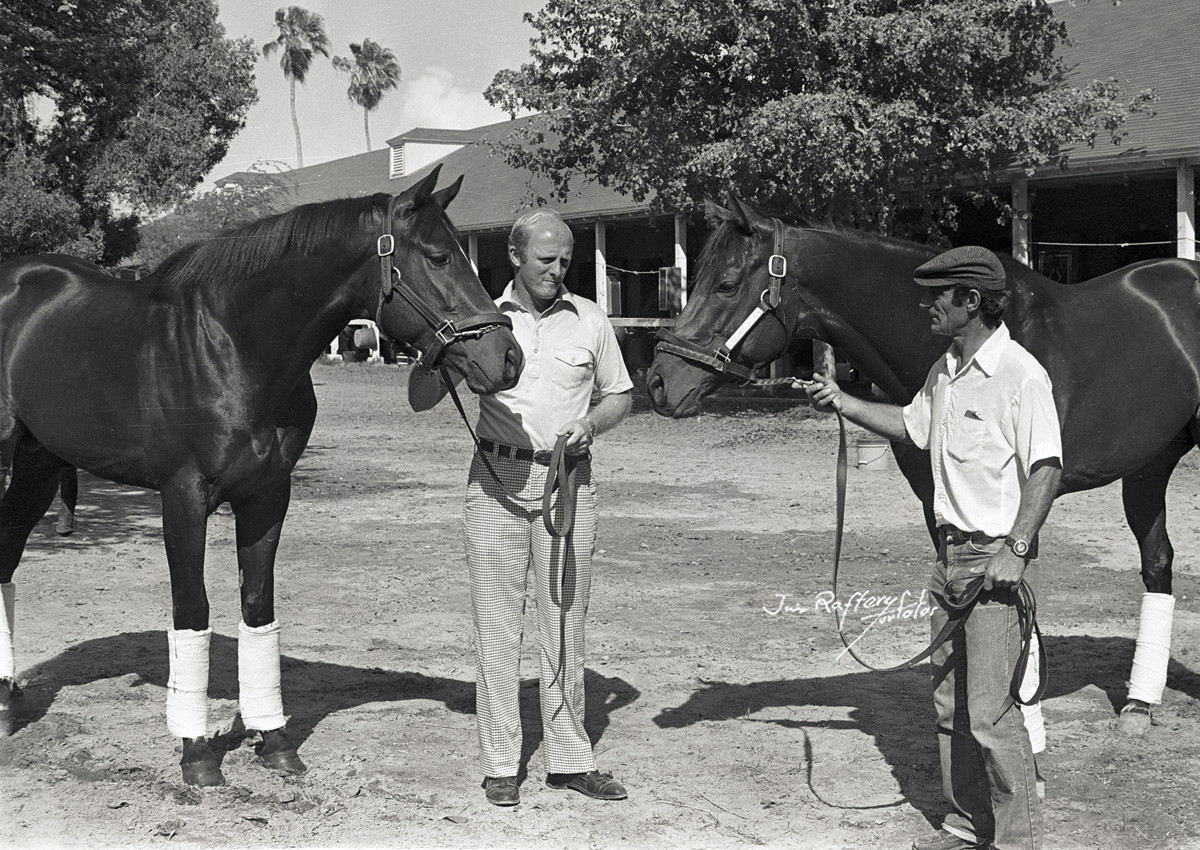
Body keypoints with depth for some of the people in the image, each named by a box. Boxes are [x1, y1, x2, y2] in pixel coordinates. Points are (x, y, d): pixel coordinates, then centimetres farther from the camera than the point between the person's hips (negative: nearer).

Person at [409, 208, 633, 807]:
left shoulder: (590, 320, 5)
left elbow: (620, 396, 15)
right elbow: (421, 401, 3)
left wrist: (590, 425, -6)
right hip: (497, 482, -1)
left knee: (565, 622, 6)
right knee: (496, 623, 1)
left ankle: (569, 758, 15)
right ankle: (499, 764, 9)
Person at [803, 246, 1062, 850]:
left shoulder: (1020, 374, -15)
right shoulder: (944, 371, 11)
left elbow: (1046, 467, -18)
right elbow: (911, 426, 27)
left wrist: (1015, 550, -24)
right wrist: (840, 401, 18)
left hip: (993, 556, -9)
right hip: (950, 551, 9)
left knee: (990, 711, -8)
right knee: (950, 703, 14)